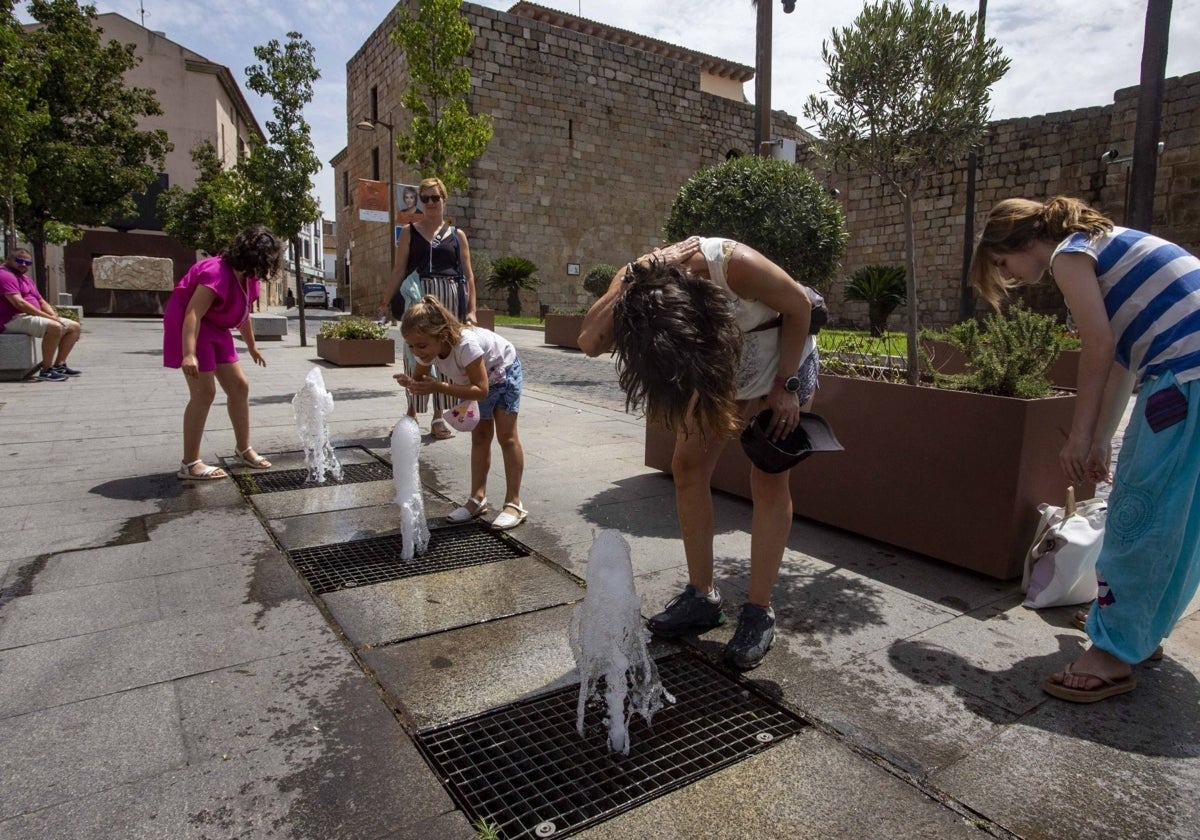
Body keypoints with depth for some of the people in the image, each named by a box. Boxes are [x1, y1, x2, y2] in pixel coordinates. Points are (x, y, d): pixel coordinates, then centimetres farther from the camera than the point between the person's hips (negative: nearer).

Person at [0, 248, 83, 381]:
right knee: (54, 327, -35)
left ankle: (59, 365, -1)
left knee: (74, 327, 6)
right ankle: (46, 371, -29)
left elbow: (41, 301, 22)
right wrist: (48, 317, -23)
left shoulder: (25, 277, 23)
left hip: (32, 316, 10)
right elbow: (18, 303, -22)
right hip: (13, 320, -10)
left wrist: (53, 315, 1)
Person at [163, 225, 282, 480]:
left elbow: (244, 315, 18)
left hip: (215, 330, 9)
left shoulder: (248, 278, 3)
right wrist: (189, 354, -42)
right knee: (204, 392, -13)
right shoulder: (218, 273, -26)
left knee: (239, 386, 7)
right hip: (190, 327, -9)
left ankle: (244, 449, 19)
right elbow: (193, 314, -33)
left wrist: (252, 348, 26)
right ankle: (190, 463, -6)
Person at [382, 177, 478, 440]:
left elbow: (468, 275, 9)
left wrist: (471, 310, 0)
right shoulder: (410, 232, 10)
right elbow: (400, 270, 5)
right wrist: (386, 301, -4)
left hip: (449, 299, 1)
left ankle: (438, 417, 13)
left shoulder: (457, 235, 11)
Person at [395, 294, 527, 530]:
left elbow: (481, 390, -41)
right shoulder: (428, 348, -23)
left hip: (503, 372, -6)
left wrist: (439, 387, -47)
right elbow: (420, 378, -6)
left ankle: (514, 503, 1)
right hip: (475, 379, 6)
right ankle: (478, 497, 16)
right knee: (480, 437, 9)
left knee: (507, 437, -4)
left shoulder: (466, 344, -44)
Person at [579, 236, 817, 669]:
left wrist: (785, 387, -19)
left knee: (769, 480, -8)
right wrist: (628, 291, -46)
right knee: (688, 465, -2)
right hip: (720, 369, 5)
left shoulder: (733, 264, -39)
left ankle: (759, 613, 1)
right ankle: (702, 596, 10)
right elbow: (589, 342, -37)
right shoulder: (633, 280, -26)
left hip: (782, 359, -4)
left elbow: (798, 306, -22)